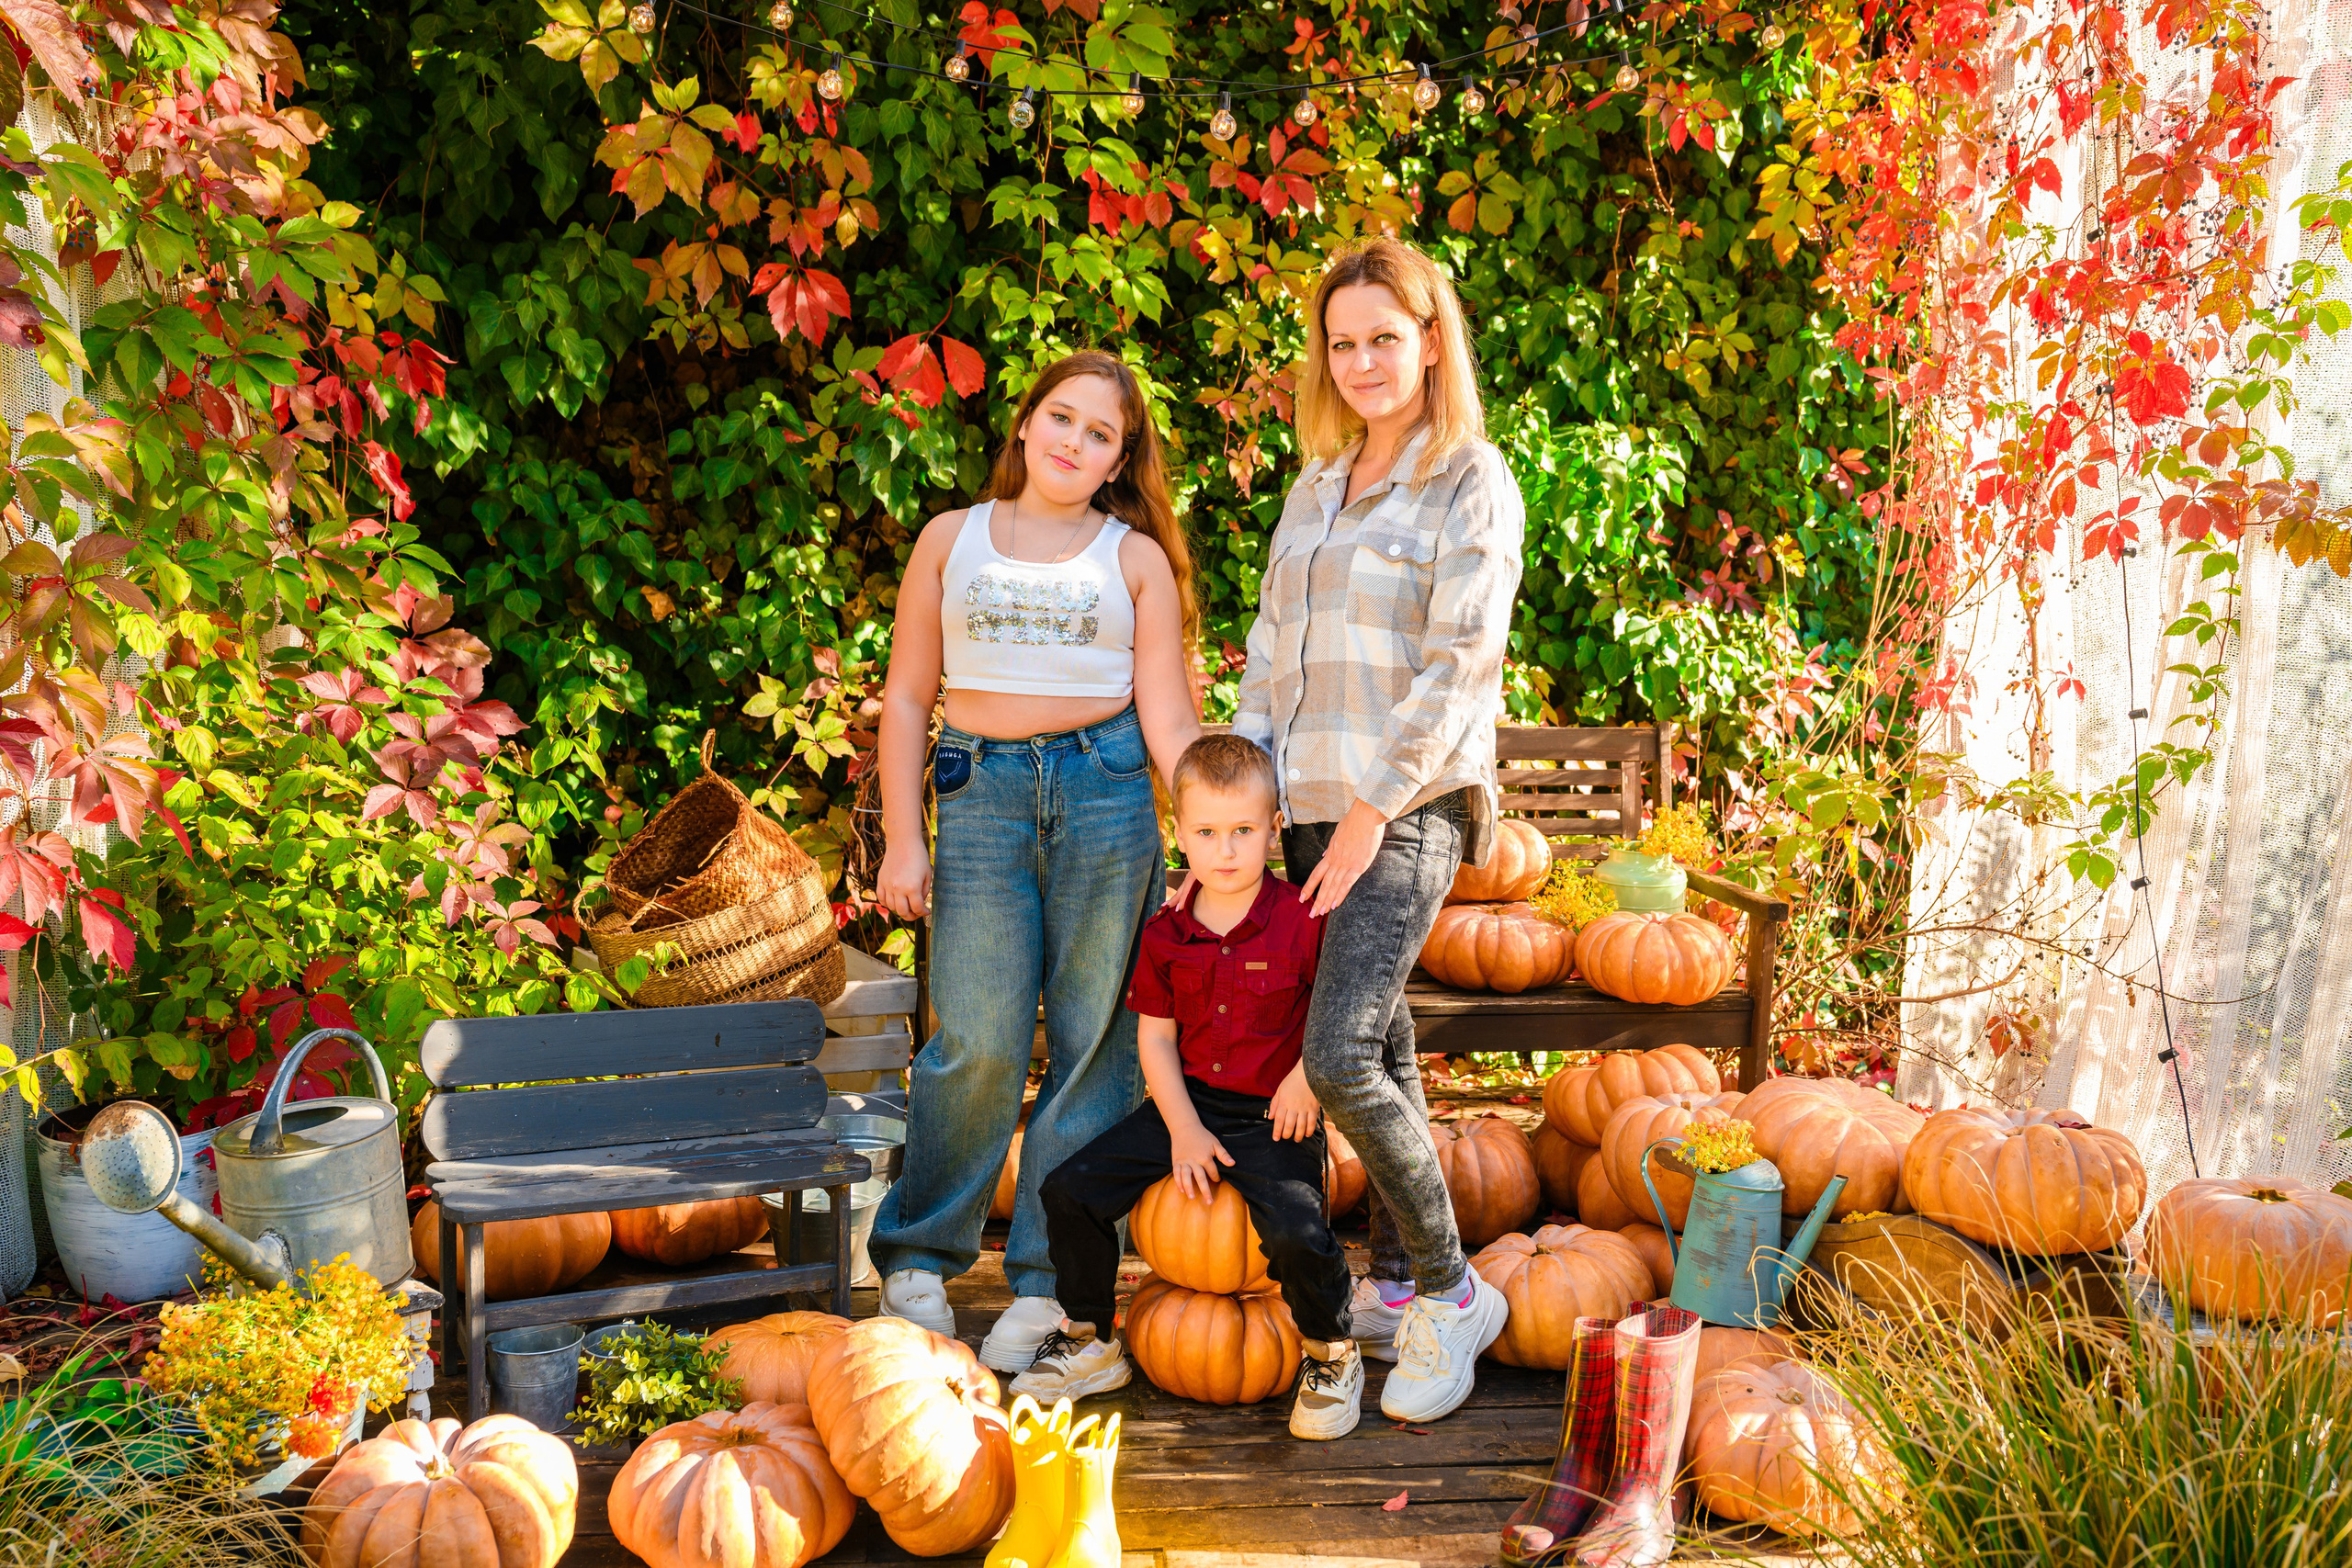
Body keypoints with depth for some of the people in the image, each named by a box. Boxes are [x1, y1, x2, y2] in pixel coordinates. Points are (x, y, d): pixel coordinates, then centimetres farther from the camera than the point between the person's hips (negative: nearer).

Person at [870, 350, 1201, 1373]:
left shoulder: (1137, 558, 10)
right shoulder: (952, 540, 13)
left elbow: (1168, 721, 5)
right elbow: (907, 697, 11)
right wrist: (901, 840, 4)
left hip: (1107, 791, 0)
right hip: (981, 794, 0)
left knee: (1091, 1039, 1)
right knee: (978, 1044, -5)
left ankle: (1048, 1276, 13)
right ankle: (918, 1255, 16)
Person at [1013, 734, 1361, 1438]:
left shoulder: (1303, 922, -10)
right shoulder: (1166, 934, 1)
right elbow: (1156, 1036, 5)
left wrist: (1308, 1074, -11)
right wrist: (1183, 1128, -5)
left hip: (1273, 1116, -4)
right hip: (1187, 1105, 5)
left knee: (1297, 1233, -28)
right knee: (1071, 1189, -5)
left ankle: (1332, 1357, 5)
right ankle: (1091, 1343, 17)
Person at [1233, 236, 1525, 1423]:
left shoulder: (1472, 483, -4)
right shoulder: (1316, 487, 16)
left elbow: (1458, 666, -11)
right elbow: (1271, 648, 16)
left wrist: (1374, 810, -15)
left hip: (1409, 808, -6)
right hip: (1313, 805, 6)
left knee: (1340, 1058, -16)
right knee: (1379, 1046, 13)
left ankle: (1451, 1293, 2)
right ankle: (1395, 1282, 26)